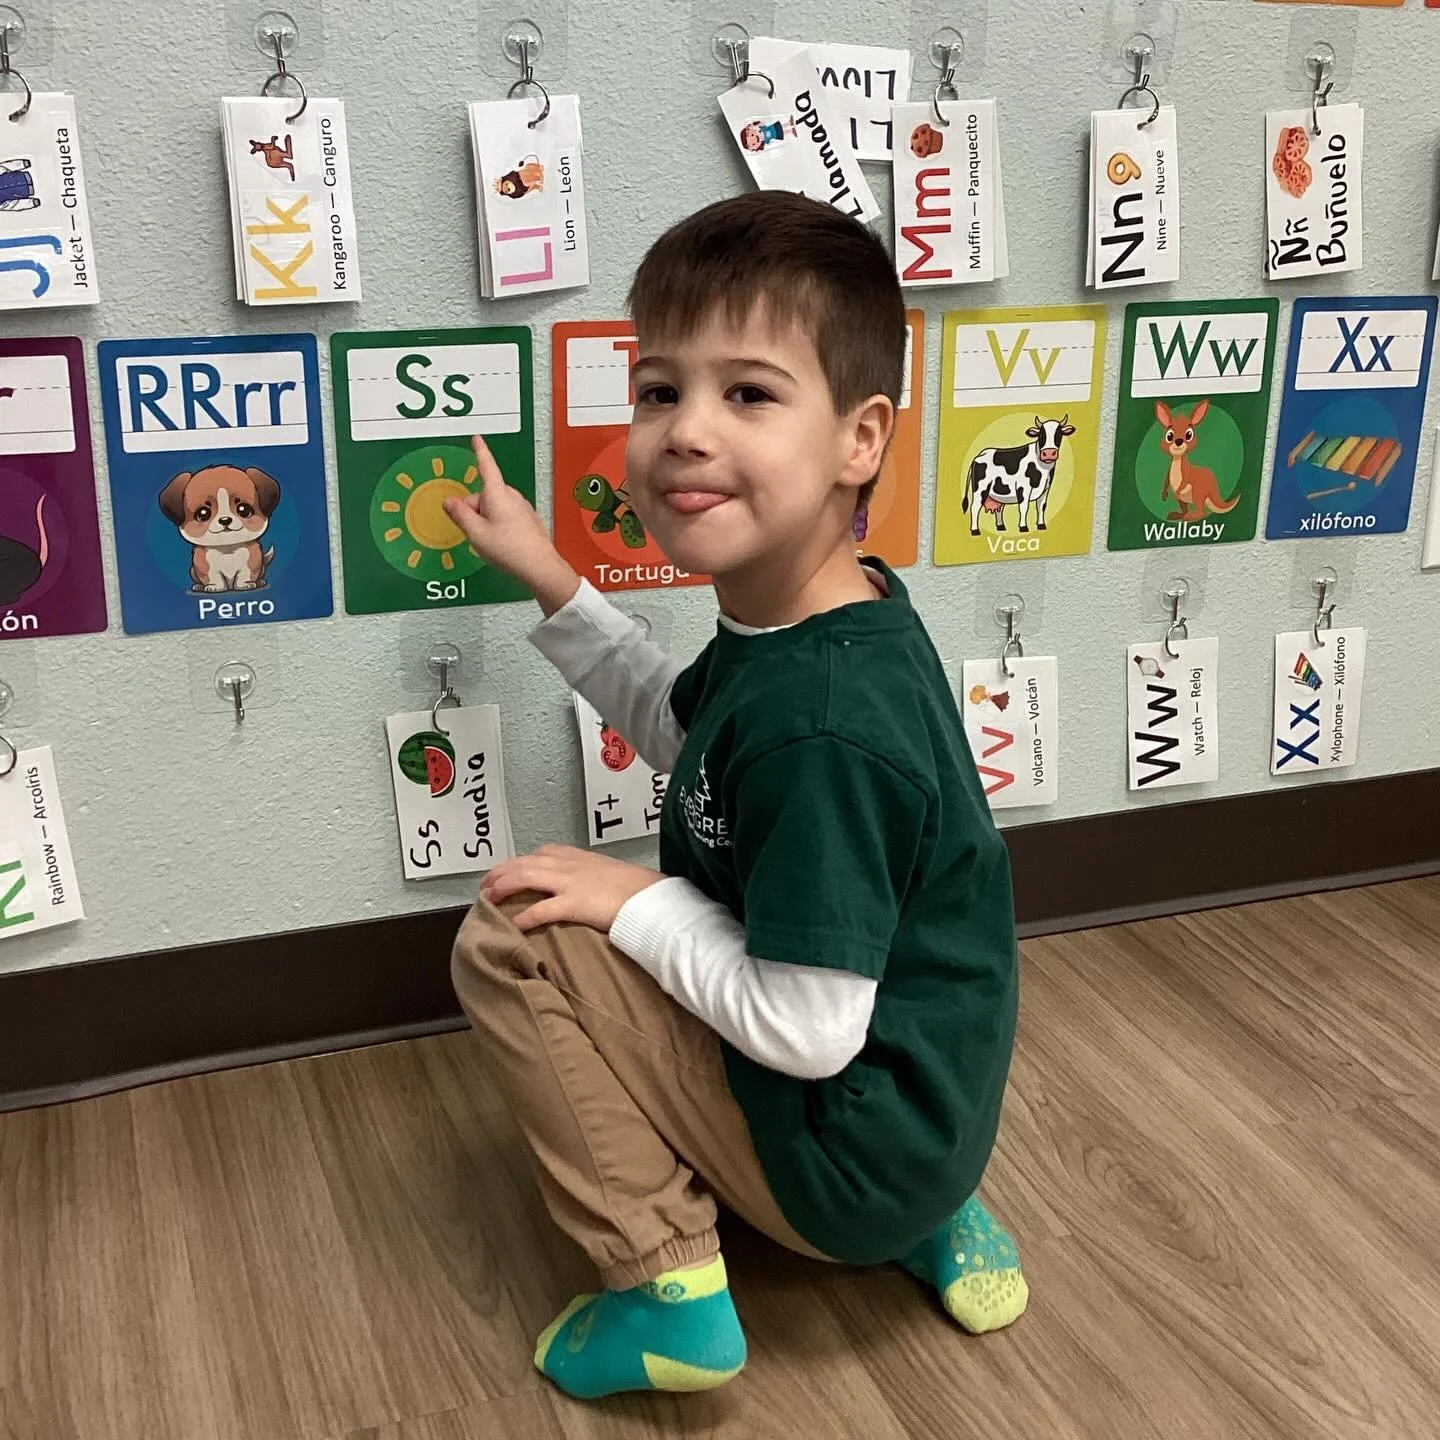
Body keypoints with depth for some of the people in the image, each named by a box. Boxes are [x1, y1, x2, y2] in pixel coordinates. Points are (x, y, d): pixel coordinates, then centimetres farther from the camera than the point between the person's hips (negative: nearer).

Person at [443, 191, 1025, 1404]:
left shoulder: (819, 725, -32)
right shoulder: (804, 619, -4)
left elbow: (809, 1029, -27)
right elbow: (681, 726, 17)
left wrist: (635, 901, -15)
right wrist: (551, 581, 10)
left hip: (851, 1156, -8)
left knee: (510, 937, -10)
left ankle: (664, 1288, 2)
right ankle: (931, 1220, 21)